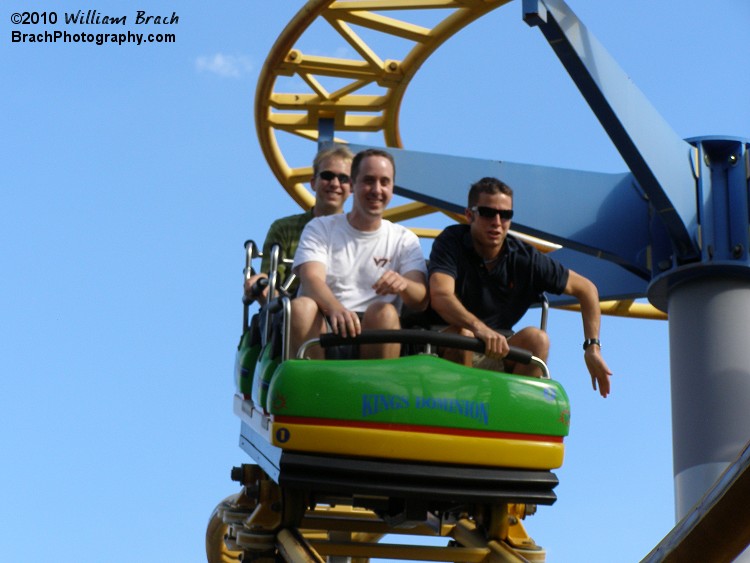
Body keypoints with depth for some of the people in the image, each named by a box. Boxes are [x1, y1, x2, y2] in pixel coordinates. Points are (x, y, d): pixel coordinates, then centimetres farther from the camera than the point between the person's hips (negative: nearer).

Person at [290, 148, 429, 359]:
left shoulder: (404, 239, 14)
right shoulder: (319, 229, 12)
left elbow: (421, 301, 0)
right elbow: (311, 279, -8)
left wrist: (403, 285, -27)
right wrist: (336, 308, -32)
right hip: (324, 329, 0)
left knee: (384, 312, -30)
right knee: (301, 307, -29)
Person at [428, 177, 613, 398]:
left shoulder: (525, 258, -4)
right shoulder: (451, 242, -13)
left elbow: (586, 289, 5)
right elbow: (440, 297, -32)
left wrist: (592, 347, -6)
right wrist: (480, 329, -49)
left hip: (498, 356, 3)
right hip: (448, 351, -3)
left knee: (536, 338, -23)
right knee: (461, 332, -33)